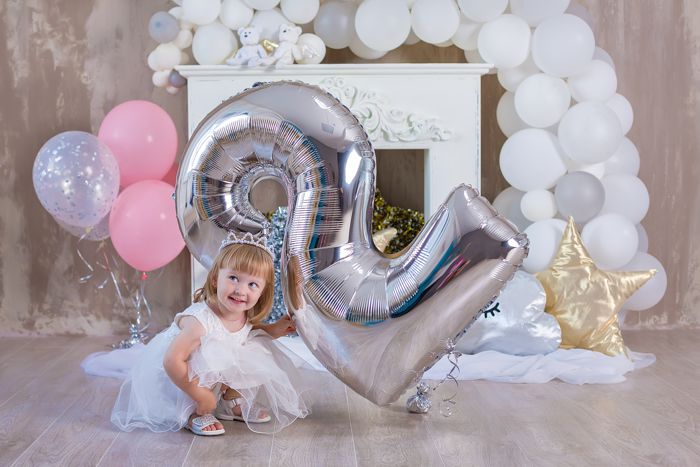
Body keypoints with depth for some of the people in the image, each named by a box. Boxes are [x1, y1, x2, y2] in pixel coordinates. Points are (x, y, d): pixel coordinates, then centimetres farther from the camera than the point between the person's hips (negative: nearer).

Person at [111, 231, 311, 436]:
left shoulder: (247, 315, -12)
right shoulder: (201, 321, -38)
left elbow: (251, 331, 14)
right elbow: (172, 361, -40)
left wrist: (275, 329, -4)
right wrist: (199, 396, -33)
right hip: (173, 379, -8)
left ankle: (233, 402, 14)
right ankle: (192, 413, -11)